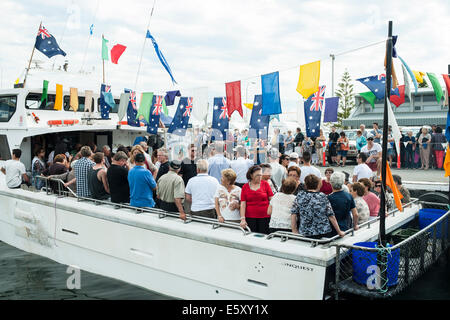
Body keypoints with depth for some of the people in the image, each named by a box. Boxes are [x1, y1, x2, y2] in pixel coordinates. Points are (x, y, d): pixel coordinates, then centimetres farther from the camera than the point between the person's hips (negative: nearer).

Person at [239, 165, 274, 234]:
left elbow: (271, 200, 4)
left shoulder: (265, 184, 4)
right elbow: (243, 204, 2)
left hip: (265, 217, 0)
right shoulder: (245, 187, 4)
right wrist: (243, 219, -6)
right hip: (250, 218, 0)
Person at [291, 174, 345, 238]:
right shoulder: (322, 197, 0)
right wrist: (339, 232, 7)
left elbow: (293, 214, -1)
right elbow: (331, 216, 0)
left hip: (304, 234, 1)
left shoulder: (300, 195, 2)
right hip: (324, 232, -1)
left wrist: (294, 231, 4)